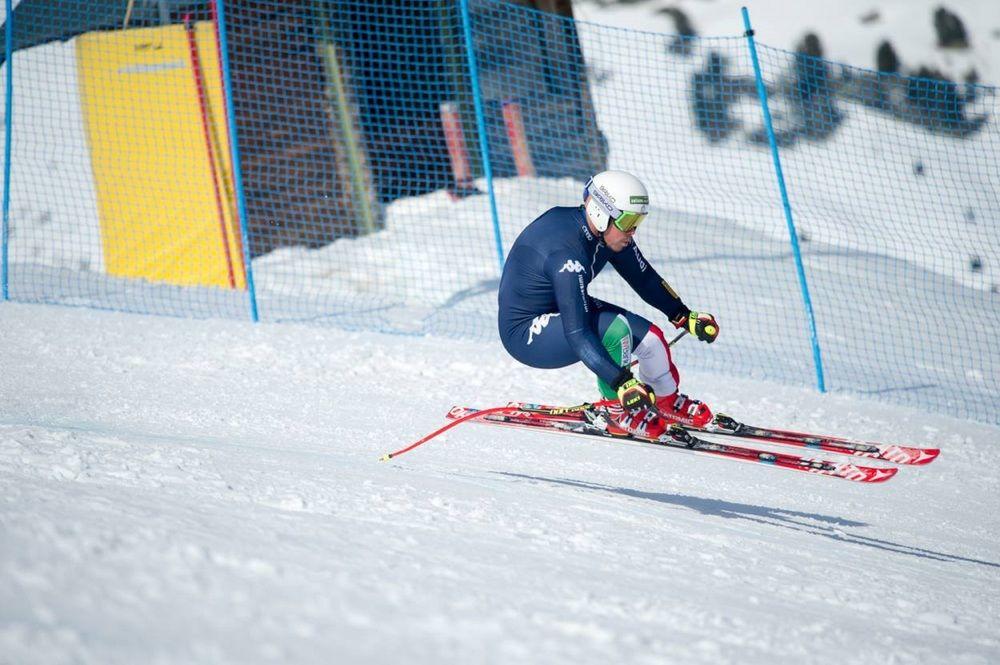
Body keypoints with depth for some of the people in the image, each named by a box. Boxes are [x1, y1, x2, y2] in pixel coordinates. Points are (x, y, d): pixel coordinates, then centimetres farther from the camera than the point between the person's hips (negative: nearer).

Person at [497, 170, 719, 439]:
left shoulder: (608, 232, -9)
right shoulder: (566, 252, -34)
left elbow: (644, 278, 7)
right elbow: (577, 334, -38)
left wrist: (685, 316, -2)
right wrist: (623, 383, -42)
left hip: (561, 311, 9)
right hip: (526, 334, -9)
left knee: (649, 336, 0)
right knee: (615, 328, -30)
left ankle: (669, 402, 28)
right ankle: (619, 412, -9)